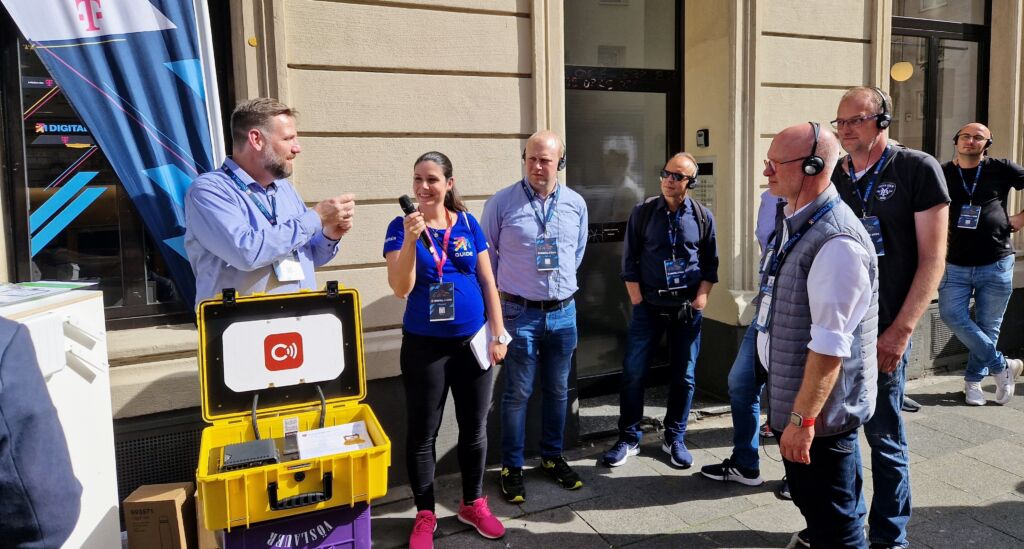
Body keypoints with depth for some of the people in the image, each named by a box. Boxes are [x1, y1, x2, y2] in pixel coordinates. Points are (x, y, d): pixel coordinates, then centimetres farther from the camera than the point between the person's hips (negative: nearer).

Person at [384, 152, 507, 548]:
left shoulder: (468, 224, 2)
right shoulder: (401, 227, -5)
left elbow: (488, 282, 5)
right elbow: (401, 289, -16)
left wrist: (498, 334, 1)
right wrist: (410, 239, -27)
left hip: (472, 342, 3)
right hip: (424, 346, -2)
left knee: (474, 428, 14)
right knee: (423, 433, 7)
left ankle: (474, 504, 33)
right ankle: (425, 515, 25)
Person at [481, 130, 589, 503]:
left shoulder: (576, 204, 3)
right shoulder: (502, 203, -8)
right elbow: (485, 256, 2)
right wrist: (506, 293, 7)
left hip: (563, 313, 4)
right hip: (520, 313, -3)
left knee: (557, 391, 14)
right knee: (518, 393, 4)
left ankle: (552, 457, 32)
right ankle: (512, 467, 19)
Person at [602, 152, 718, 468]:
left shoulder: (703, 217, 1)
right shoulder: (642, 212, -2)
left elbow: (710, 264, 7)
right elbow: (629, 260, -1)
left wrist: (700, 298, -3)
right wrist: (637, 300, -5)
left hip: (687, 307, 1)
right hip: (649, 305, -1)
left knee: (683, 376, 8)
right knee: (633, 373, -1)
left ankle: (675, 439, 23)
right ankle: (629, 439, 14)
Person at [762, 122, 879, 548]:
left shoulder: (836, 242, -25)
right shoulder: (793, 224, 6)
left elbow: (829, 347, -27)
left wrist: (802, 419, -22)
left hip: (820, 413, -9)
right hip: (792, 401, 9)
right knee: (810, 504, 26)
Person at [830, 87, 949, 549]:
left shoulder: (917, 169, -4)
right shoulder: (833, 176, 8)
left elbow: (932, 258, -8)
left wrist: (900, 330, -13)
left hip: (883, 329, -4)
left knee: (884, 436, 6)